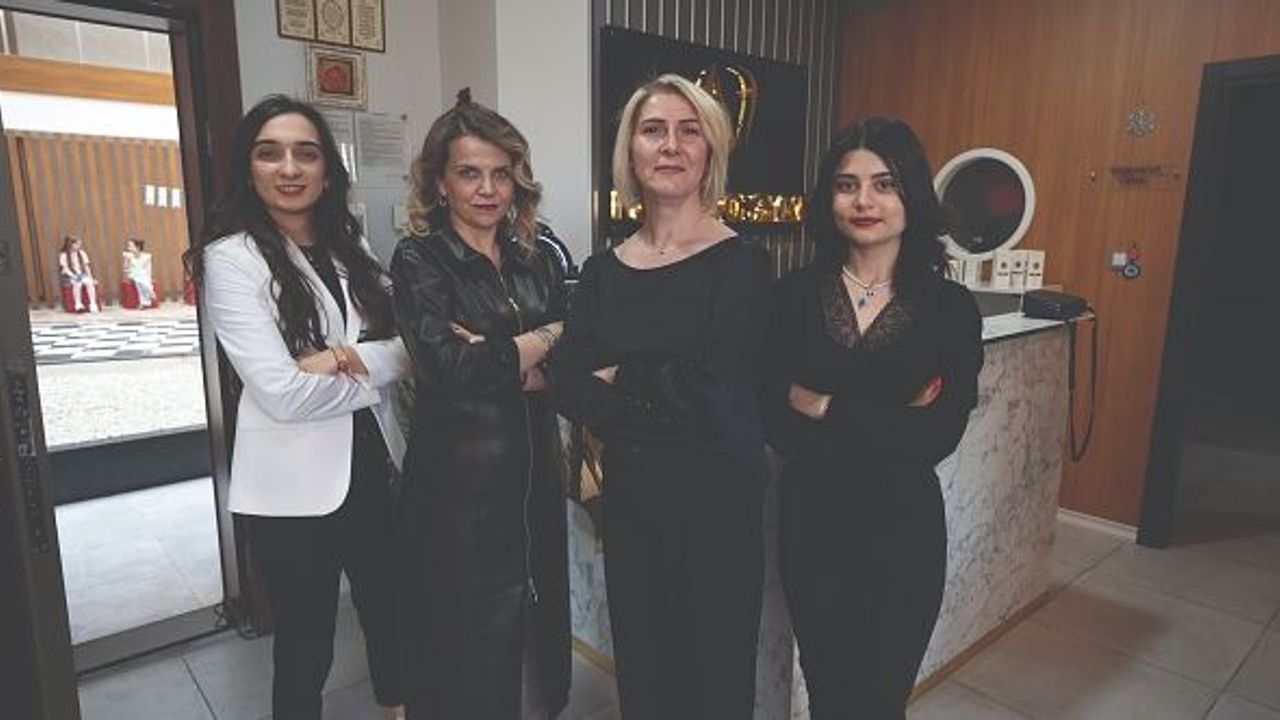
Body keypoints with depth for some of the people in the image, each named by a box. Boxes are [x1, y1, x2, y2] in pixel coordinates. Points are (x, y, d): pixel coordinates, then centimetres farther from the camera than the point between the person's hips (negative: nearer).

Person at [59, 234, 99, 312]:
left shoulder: (82, 253, 12)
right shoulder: (63, 255, -2)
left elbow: (86, 266, 11)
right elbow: (65, 268, -9)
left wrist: (90, 276, -2)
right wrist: (74, 276, -23)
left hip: (82, 274, 4)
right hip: (69, 276, -4)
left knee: (90, 282, -30)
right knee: (77, 283, -38)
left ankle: (93, 304, -36)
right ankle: (78, 305, -37)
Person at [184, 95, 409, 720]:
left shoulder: (347, 248, 8)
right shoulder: (231, 257, -9)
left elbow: (409, 345, -2)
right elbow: (281, 393, -19)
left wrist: (349, 359, -20)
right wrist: (381, 366, -9)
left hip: (372, 465, 5)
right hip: (294, 485, -5)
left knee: (390, 615, 21)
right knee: (306, 647, 12)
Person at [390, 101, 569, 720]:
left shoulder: (536, 259, 8)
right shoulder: (418, 259, -6)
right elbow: (448, 367, -20)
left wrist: (498, 357, -16)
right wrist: (542, 340, -10)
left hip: (535, 472, 5)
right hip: (460, 482, -4)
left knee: (537, 621, 17)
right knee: (470, 644, 9)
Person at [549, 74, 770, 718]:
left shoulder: (740, 262, -9)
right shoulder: (604, 271, 4)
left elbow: (713, 388, -20)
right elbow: (568, 386, -5)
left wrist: (620, 382, -7)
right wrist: (666, 404, -18)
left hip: (714, 501, -4)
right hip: (628, 497, 5)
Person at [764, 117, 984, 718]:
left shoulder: (950, 307, -6)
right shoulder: (796, 294, -4)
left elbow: (940, 437, -16)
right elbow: (776, 422, -12)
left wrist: (827, 408, -14)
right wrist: (889, 428, -17)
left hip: (903, 532, -1)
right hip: (811, 525, 1)